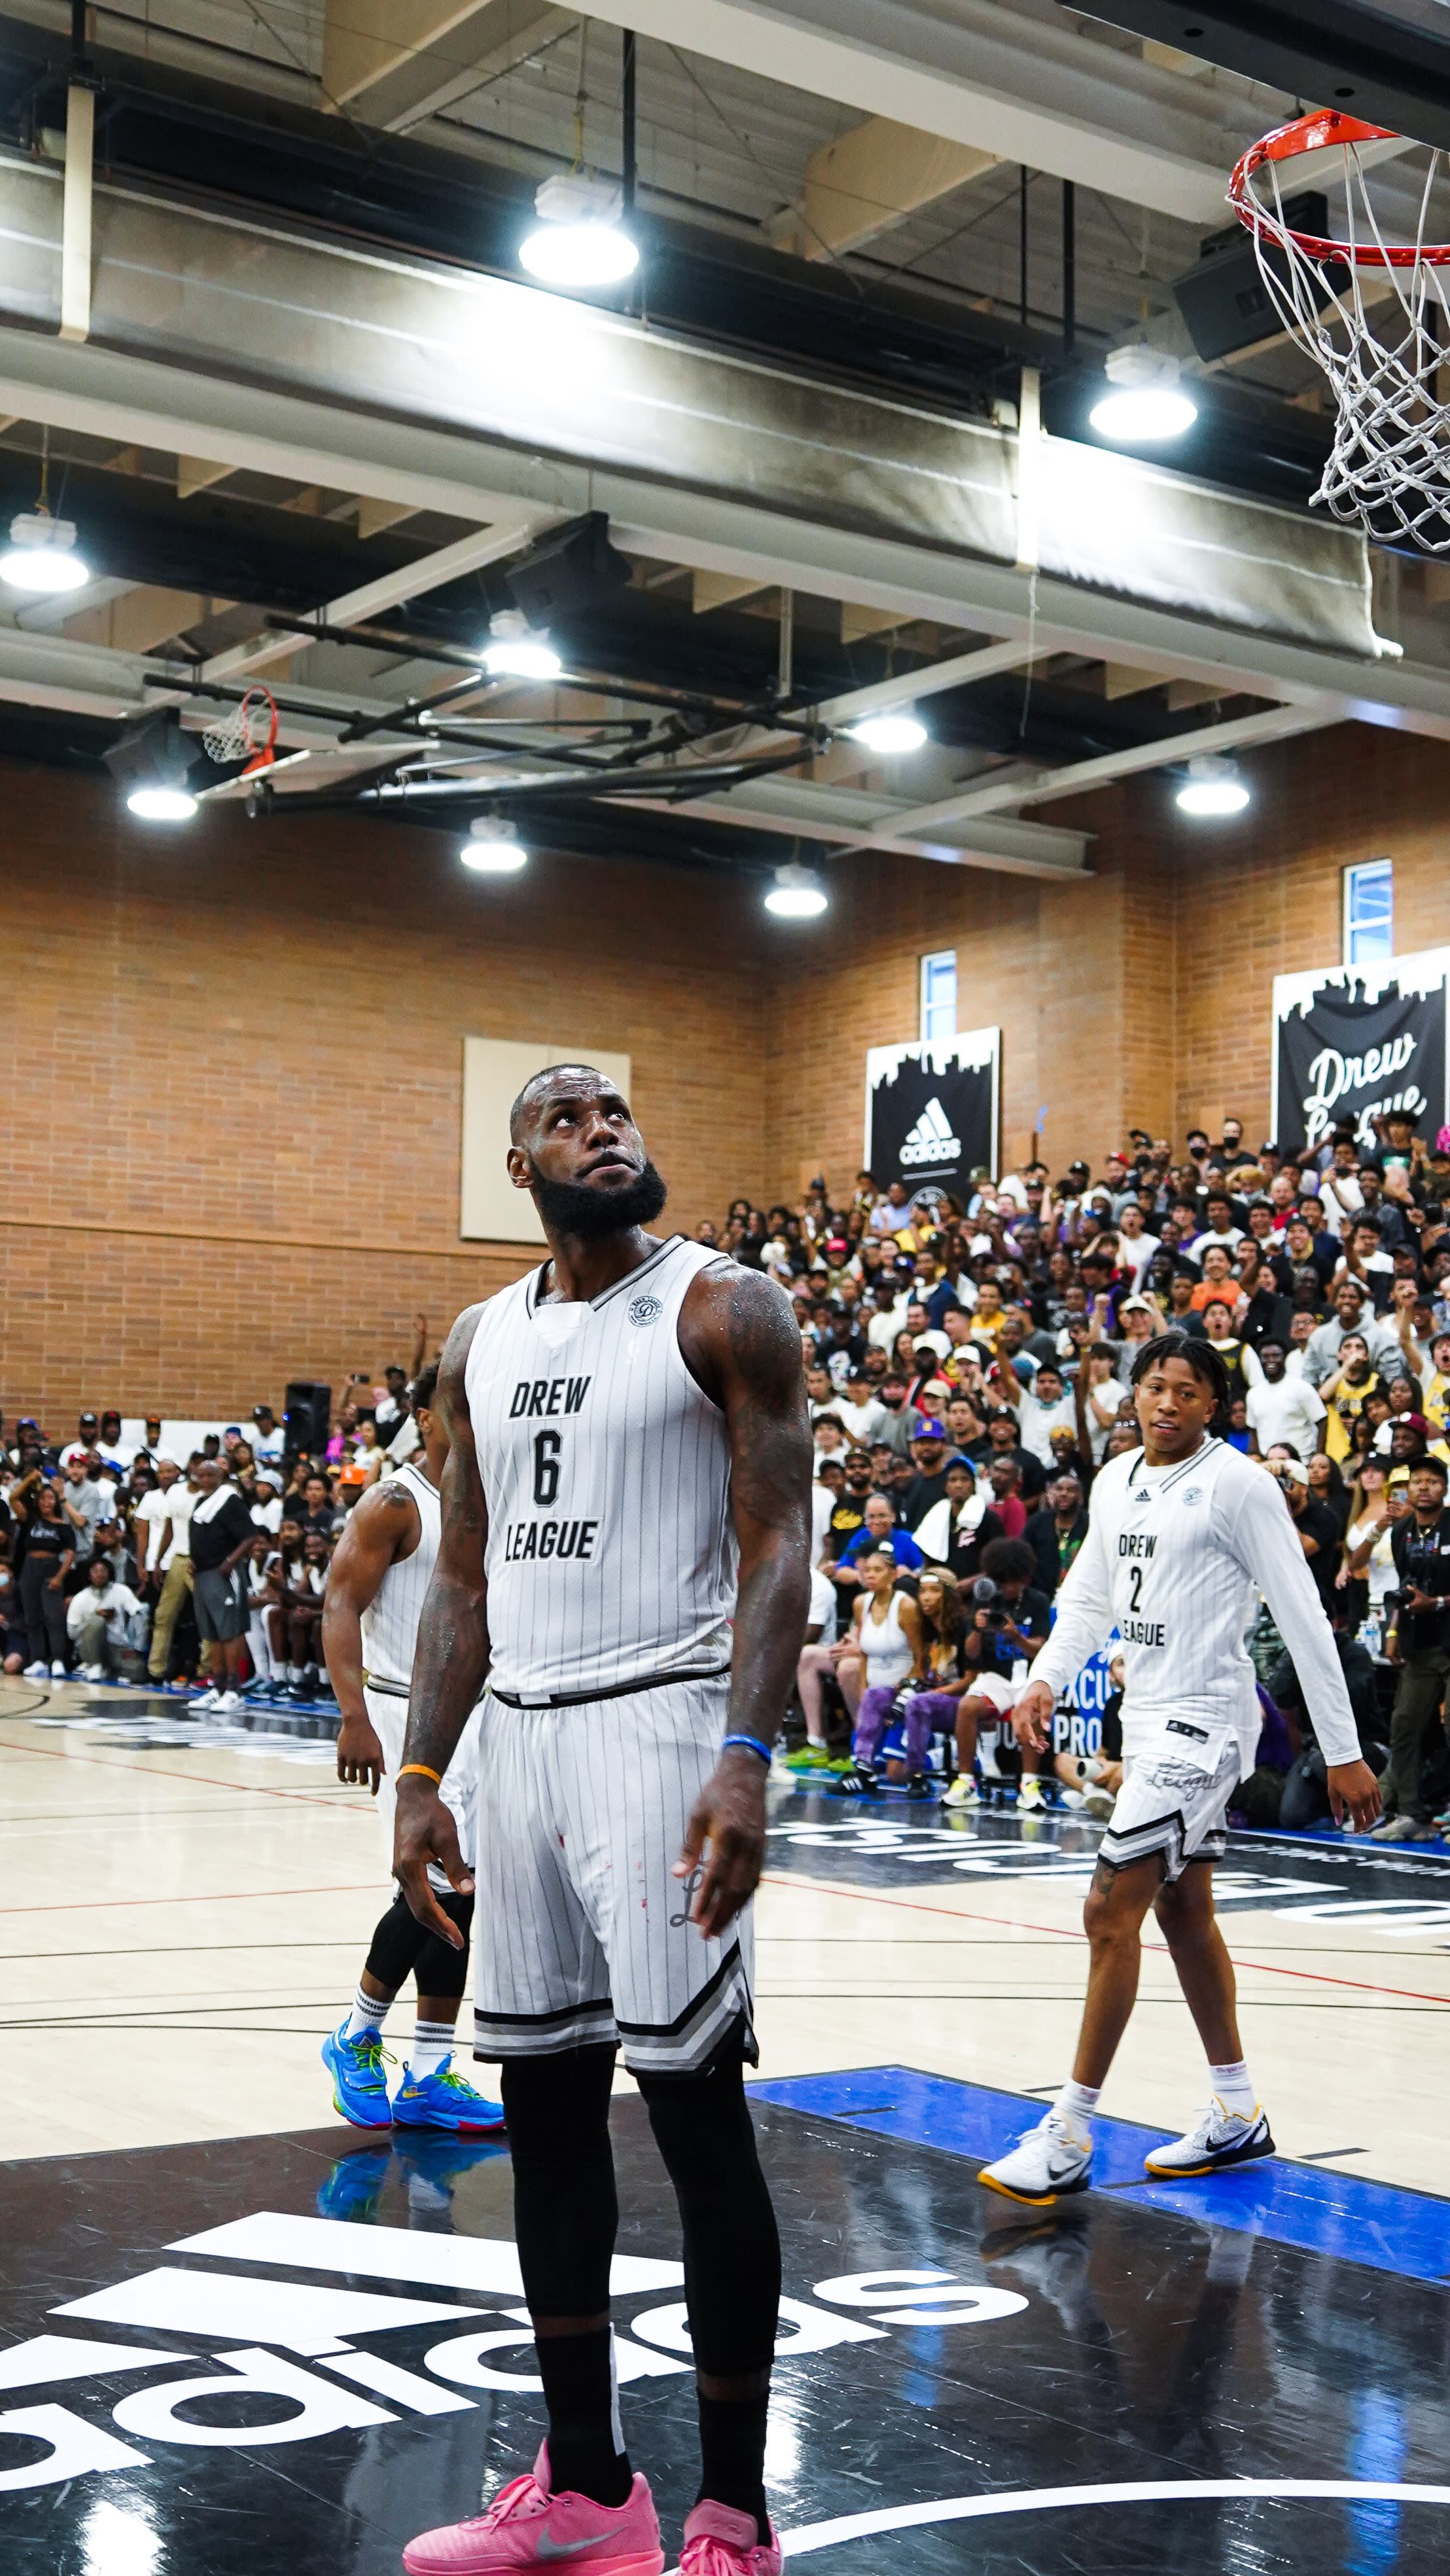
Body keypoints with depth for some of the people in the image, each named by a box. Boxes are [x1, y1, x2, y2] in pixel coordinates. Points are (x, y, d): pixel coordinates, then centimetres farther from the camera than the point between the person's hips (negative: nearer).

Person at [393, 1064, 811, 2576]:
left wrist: (746, 1760, -22)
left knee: (693, 2103, -6)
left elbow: (778, 1547, -11)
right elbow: (464, 1580, 16)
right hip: (519, 1732, 6)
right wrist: (420, 1776, 9)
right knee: (543, 2104, 10)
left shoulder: (723, 1308, -4)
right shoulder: (481, 1345, 14)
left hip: (664, 1724, -6)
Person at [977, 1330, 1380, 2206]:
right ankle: (1238, 2115, 29)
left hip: (1204, 1720, -8)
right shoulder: (1117, 1481, 8)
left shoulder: (1238, 1484, -14)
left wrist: (1344, 1752, -13)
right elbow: (1090, 1596, 20)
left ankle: (1071, 2136, -3)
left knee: (1111, 1912, -11)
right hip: (1151, 1714, 8)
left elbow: (1304, 1617, -13)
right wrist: (1046, 1681, 3)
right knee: (1183, 1911, 16)